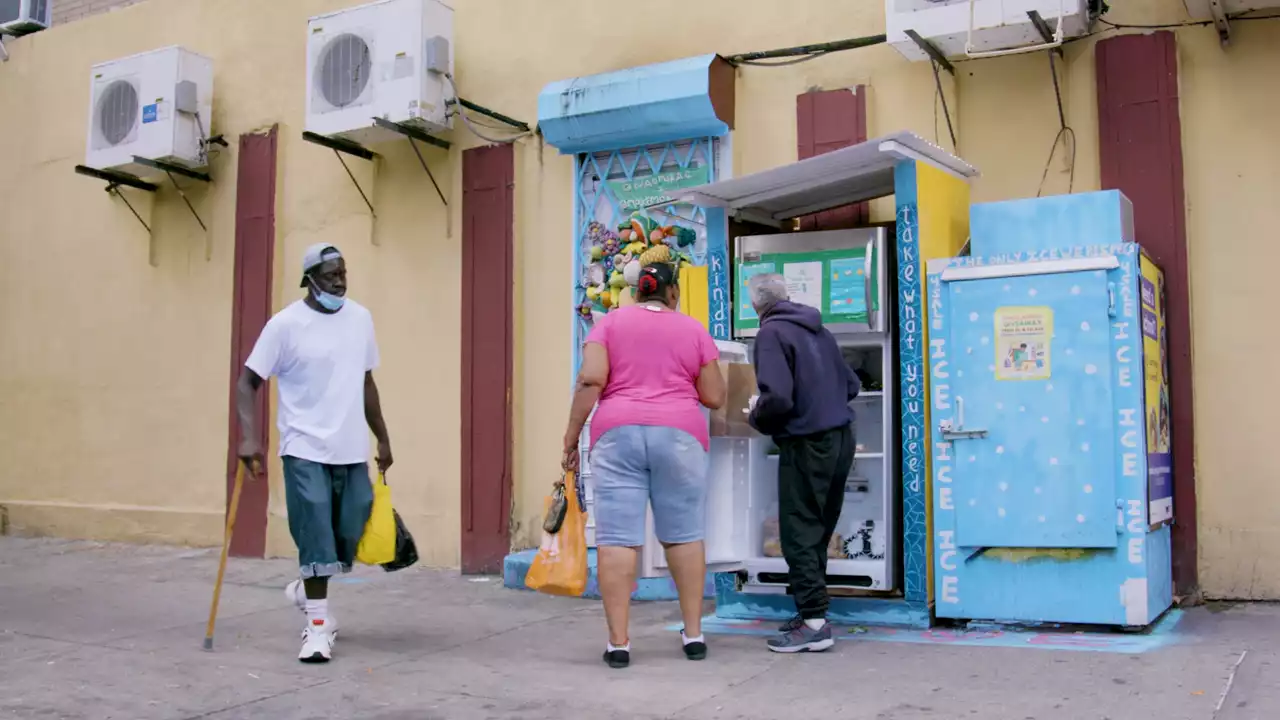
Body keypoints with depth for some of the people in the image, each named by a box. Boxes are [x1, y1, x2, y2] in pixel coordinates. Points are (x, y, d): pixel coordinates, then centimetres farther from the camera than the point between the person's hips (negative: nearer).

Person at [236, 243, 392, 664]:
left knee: (351, 537, 10)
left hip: (352, 450, 5)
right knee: (316, 537, -5)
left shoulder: (360, 318, 7)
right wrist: (249, 437, -21)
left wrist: (383, 439, 17)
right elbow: (248, 382, -7)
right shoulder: (286, 324, -8)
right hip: (306, 449, -5)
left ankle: (307, 590, 37)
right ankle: (317, 627, 7)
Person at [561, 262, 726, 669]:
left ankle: (618, 642, -2)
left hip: (618, 433, 0)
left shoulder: (610, 322, 10)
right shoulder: (693, 330, 12)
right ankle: (693, 634, 15)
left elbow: (590, 379, -4)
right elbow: (715, 398, 10)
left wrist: (572, 434, 0)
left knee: (617, 537, -2)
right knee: (684, 533, 10)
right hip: (679, 434, 1)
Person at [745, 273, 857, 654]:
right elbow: (850, 385, 19)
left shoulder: (771, 333, -11)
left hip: (806, 444, -8)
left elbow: (777, 397, -21)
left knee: (799, 534, -2)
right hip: (841, 439, 8)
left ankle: (814, 621, -2)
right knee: (818, 531, 15)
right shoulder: (818, 330, 13)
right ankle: (811, 611, 23)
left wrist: (756, 417, -2)